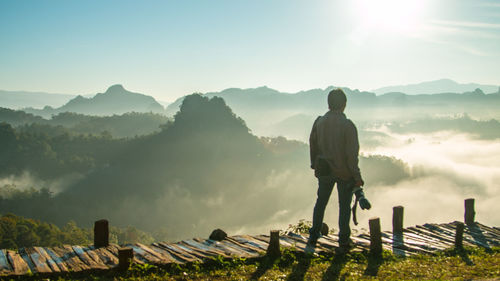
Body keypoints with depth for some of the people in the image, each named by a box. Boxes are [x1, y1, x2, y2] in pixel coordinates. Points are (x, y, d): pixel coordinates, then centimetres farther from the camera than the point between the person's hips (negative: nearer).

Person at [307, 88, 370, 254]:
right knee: (344, 206, 11)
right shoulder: (347, 125, -18)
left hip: (324, 171, 4)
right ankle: (344, 242, 19)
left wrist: (315, 165, 20)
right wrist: (357, 177, -10)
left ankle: (313, 239, 22)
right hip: (344, 172, -4)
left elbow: (313, 146, 6)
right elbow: (352, 154, -18)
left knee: (321, 203, 19)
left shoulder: (319, 122, -4)